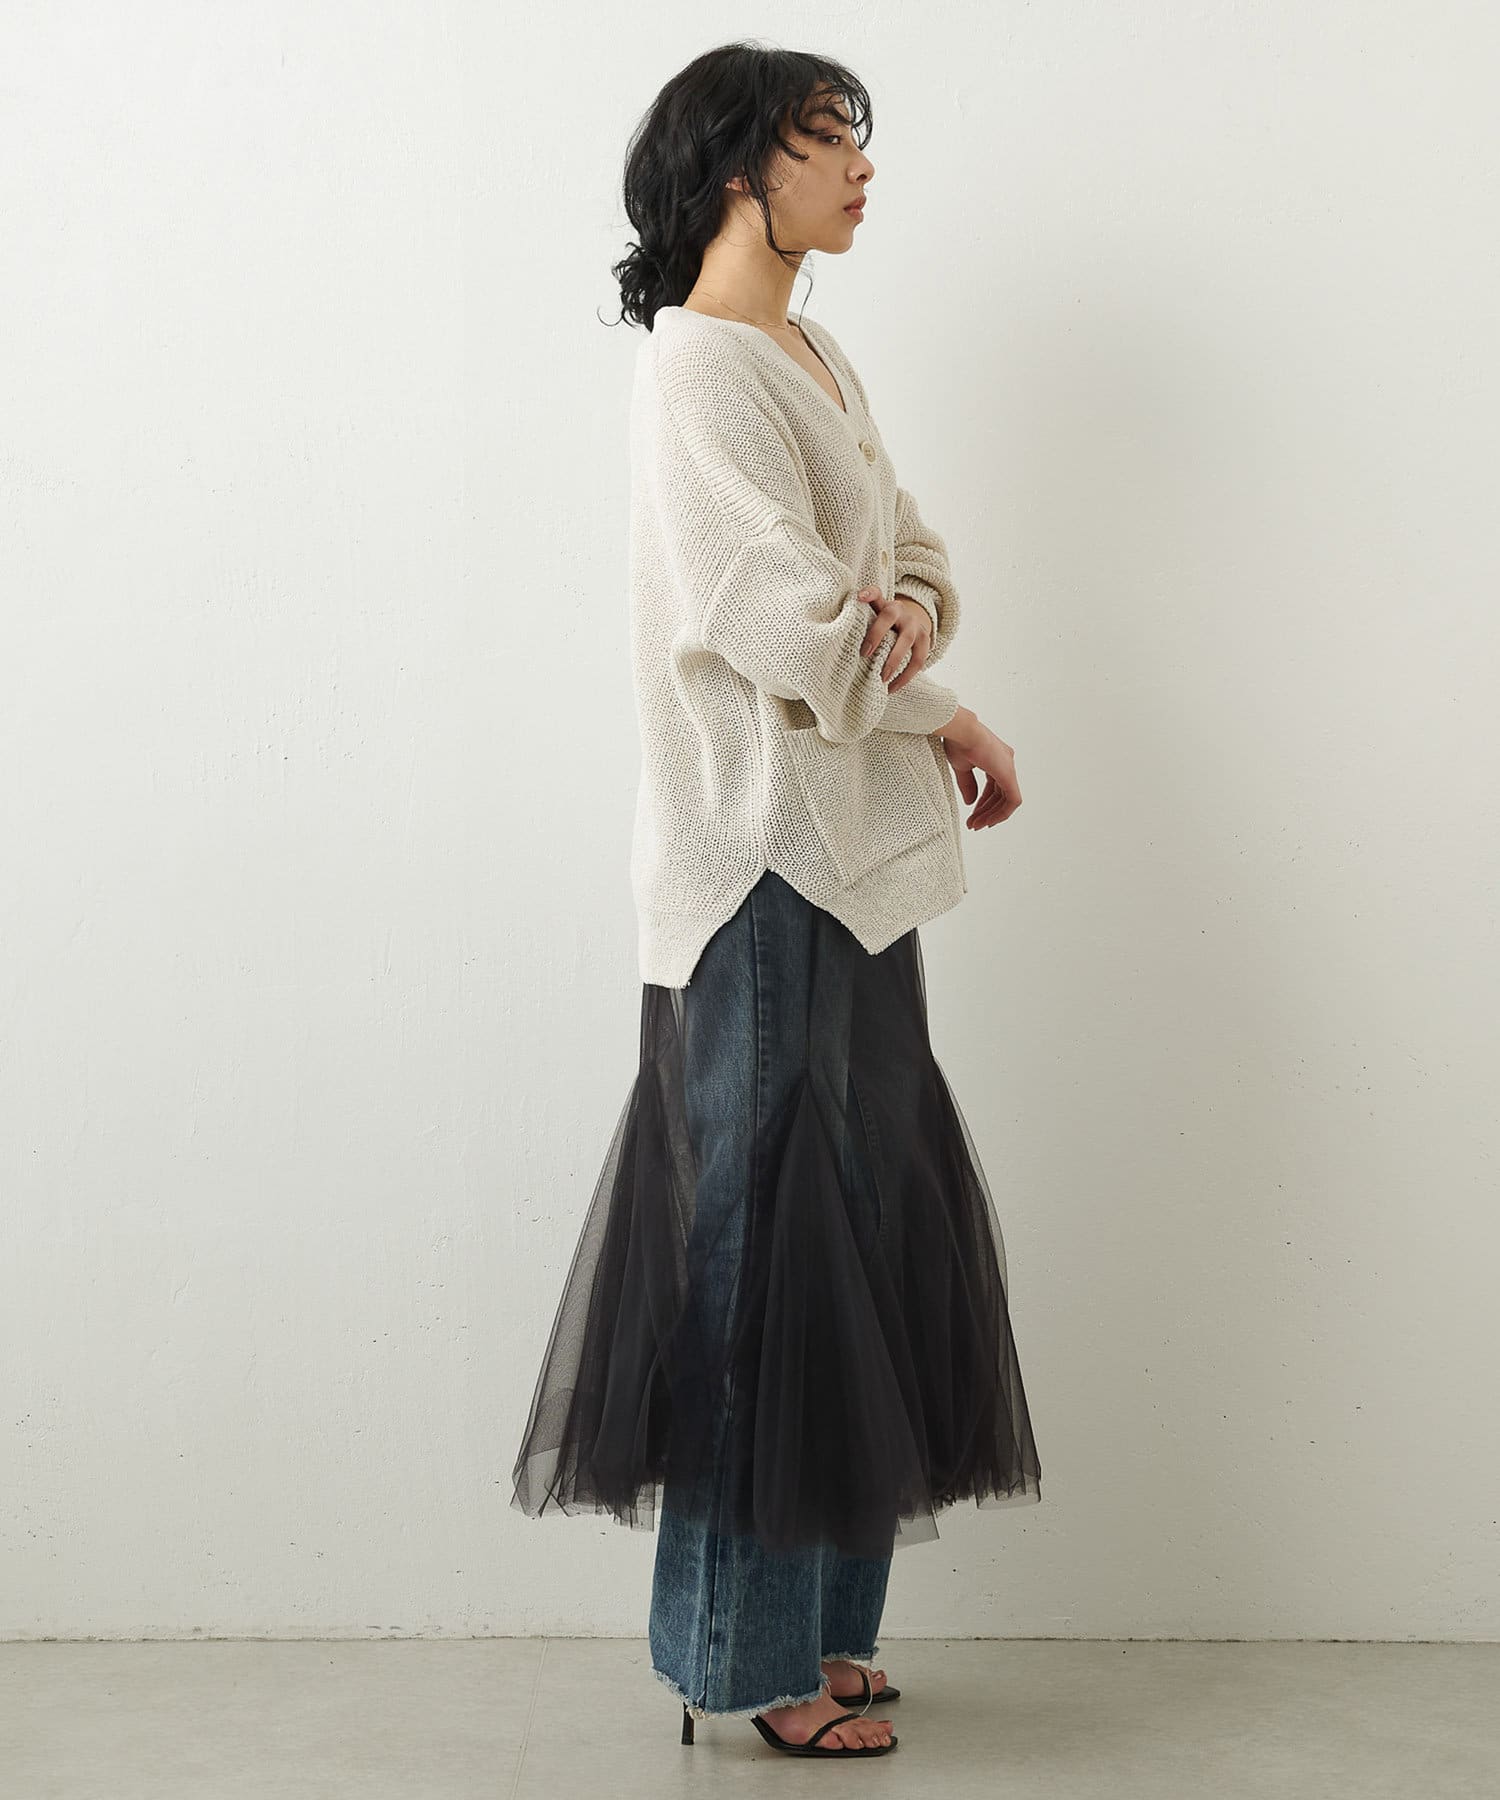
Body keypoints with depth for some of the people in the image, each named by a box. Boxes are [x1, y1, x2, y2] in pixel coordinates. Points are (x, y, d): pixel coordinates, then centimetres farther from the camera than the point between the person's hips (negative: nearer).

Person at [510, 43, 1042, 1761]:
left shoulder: (819, 361, 17)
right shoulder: (698, 364, -12)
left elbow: (912, 554, 13)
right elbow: (782, 620, -20)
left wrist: (902, 613, -10)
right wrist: (951, 721, -6)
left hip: (851, 859, 9)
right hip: (765, 858, -9)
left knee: (849, 1229, 13)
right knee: (767, 1232, -1)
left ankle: (803, 1618, 25)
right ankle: (751, 1652, 12)